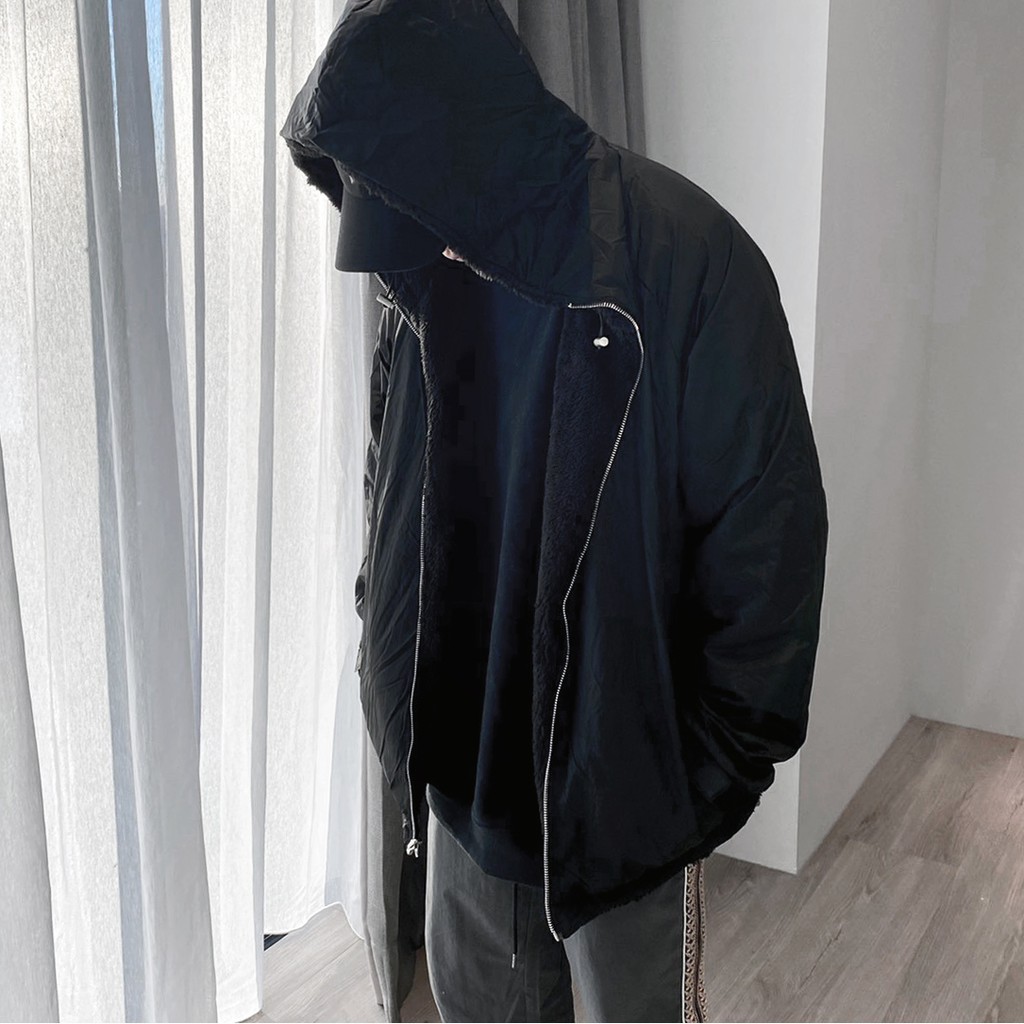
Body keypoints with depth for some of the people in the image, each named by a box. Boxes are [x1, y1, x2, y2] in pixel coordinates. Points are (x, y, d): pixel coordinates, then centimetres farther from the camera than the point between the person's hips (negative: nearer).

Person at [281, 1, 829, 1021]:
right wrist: (396, 683, 6)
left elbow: (770, 524, -16)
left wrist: (725, 751, -13)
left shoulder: (680, 256, -20)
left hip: (625, 767, -5)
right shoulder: (425, 269, 0)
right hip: (462, 750, 6)